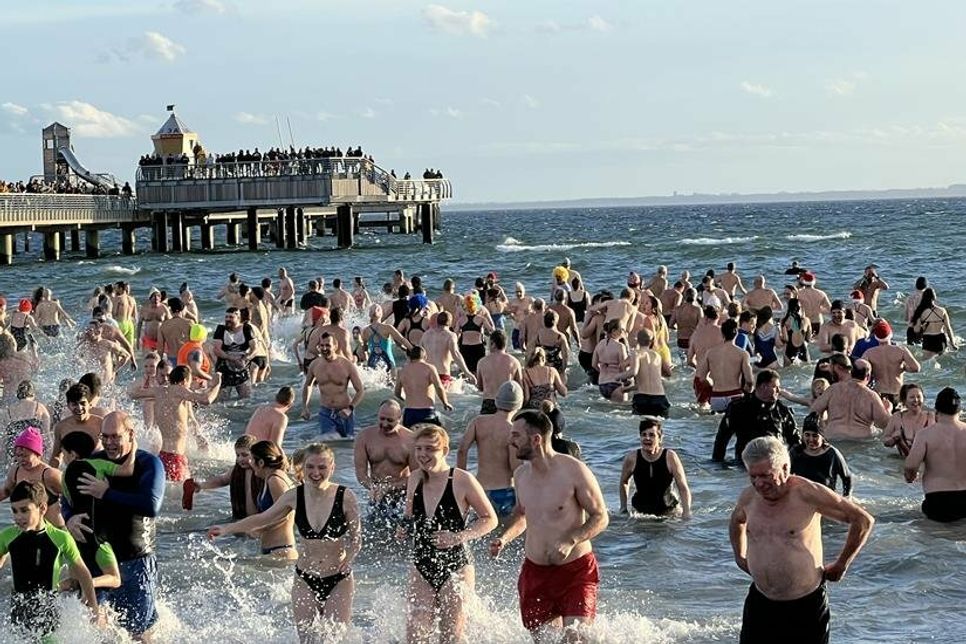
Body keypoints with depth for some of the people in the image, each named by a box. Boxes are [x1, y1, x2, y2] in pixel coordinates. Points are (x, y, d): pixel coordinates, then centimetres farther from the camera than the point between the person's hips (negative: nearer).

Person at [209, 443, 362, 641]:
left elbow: (356, 538, -2)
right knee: (306, 638, 1)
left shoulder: (345, 497, -12)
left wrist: (348, 560, -21)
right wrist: (227, 529, 5)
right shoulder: (294, 496, -4)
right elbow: (262, 519, 10)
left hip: (338, 580, -2)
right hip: (305, 580, 2)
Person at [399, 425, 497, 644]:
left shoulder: (462, 480, -12)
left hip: (455, 568, -4)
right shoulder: (414, 480, 3)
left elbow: (490, 519, -5)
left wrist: (459, 537, -18)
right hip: (421, 569, 4)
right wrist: (405, 529, -6)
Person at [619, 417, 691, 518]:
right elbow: (624, 482, 10)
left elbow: (683, 488, -10)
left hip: (668, 512, -1)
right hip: (639, 511, 1)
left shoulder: (670, 457, -14)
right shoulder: (632, 458, -10)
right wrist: (623, 508, 9)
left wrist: (686, 513, -21)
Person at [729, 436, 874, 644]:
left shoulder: (807, 494, -16)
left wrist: (840, 565, -6)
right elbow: (737, 520, 28)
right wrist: (739, 556, 18)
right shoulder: (748, 497, 0)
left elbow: (863, 521, -11)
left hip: (806, 605, -4)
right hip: (760, 602, 4)